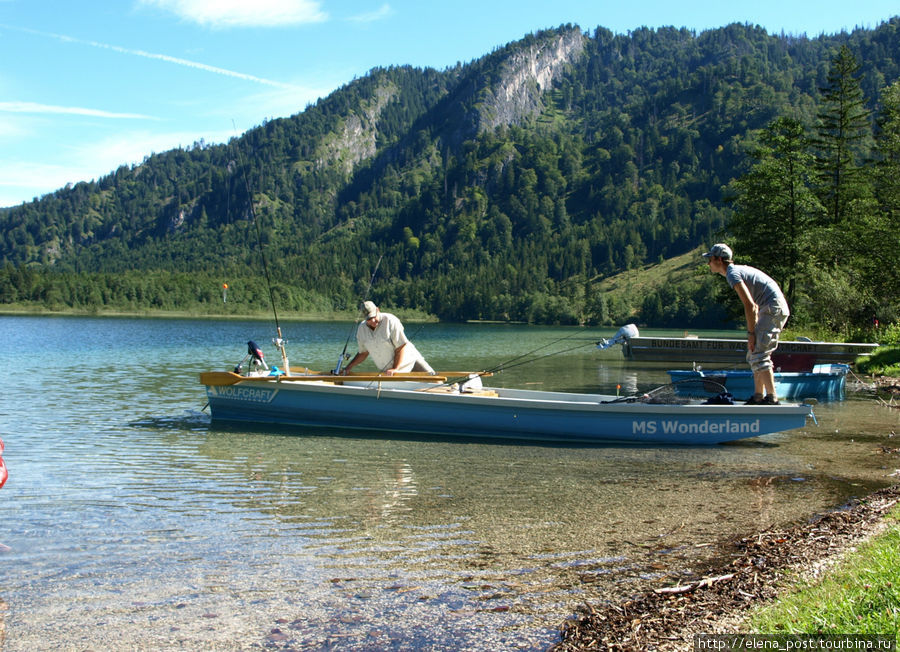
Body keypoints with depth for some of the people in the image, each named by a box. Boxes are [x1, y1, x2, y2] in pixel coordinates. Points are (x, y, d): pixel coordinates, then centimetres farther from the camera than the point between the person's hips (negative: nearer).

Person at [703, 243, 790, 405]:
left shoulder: (732, 273, -11)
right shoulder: (738, 270, 20)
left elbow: (749, 305, -18)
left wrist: (751, 333, -14)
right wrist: (753, 331, 19)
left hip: (773, 308, -10)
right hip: (779, 308, 10)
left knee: (758, 354, -14)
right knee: (754, 354, 12)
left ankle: (772, 398, -16)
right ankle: (758, 396, 12)